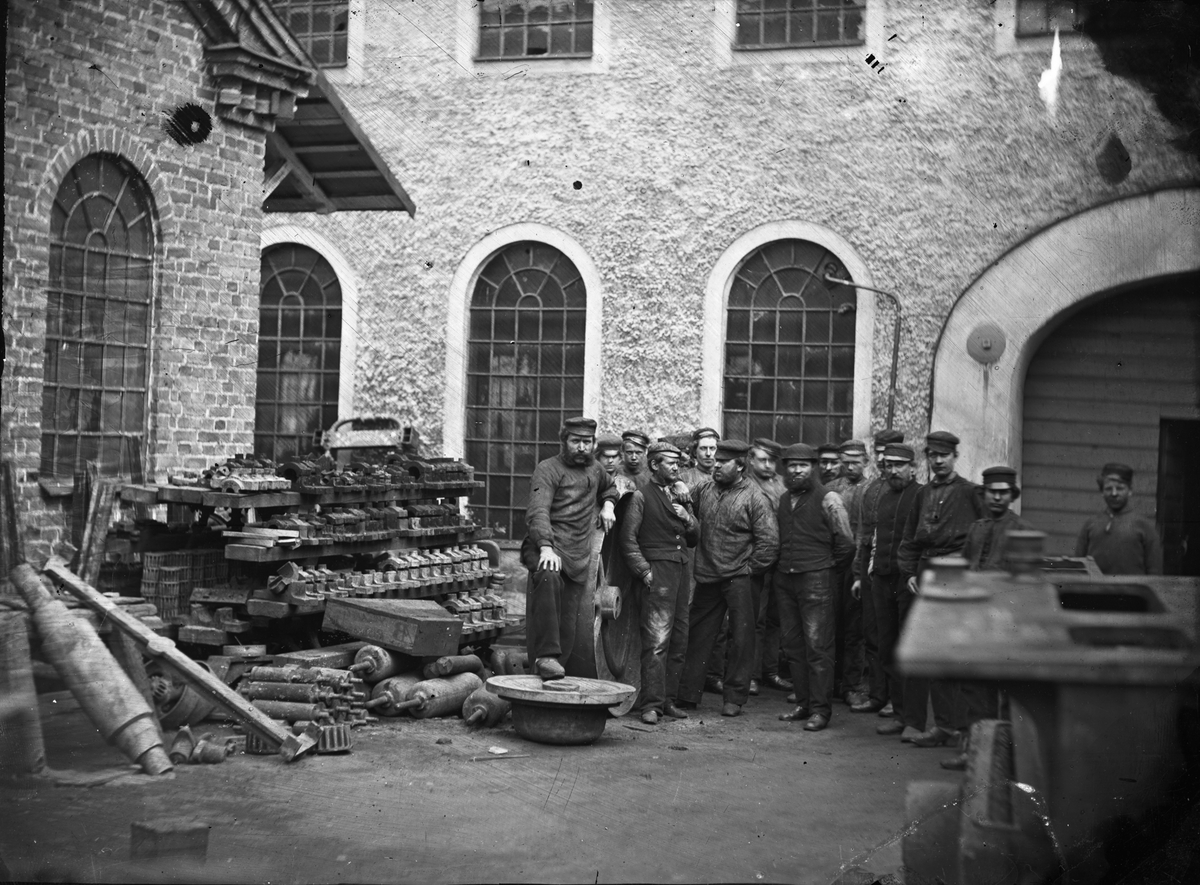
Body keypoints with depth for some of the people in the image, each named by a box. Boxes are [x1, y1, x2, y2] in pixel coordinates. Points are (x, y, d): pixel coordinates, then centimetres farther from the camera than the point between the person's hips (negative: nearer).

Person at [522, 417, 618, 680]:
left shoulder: (594, 468, 20)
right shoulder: (548, 469, -2)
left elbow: (609, 486, 45)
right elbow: (538, 511, -16)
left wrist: (607, 505, 22)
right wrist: (546, 548, -31)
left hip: (579, 558, 7)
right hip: (549, 547, -7)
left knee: (567, 627, 2)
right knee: (549, 577, -40)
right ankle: (546, 656, -42)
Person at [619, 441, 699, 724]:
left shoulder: (680, 497, 21)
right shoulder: (642, 496, 0)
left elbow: (694, 540, 22)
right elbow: (628, 539, -5)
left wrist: (688, 519, 2)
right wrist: (645, 571, -11)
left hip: (681, 571, 7)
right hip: (658, 572, -7)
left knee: (679, 640, 7)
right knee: (657, 641, -12)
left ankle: (668, 700, 14)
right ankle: (652, 705, -12)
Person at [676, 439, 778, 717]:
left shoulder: (754, 498, -9)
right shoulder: (704, 490, 6)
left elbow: (769, 541, -10)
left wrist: (749, 569, -9)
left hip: (738, 579, -5)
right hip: (707, 577, 5)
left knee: (741, 639, 2)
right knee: (697, 635, 9)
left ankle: (734, 697, 11)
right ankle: (688, 695, 17)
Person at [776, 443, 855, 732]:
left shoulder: (827, 499, -6)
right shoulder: (784, 500, 14)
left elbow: (846, 543, -5)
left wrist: (829, 566, 3)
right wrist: (780, 567, 16)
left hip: (815, 579, -7)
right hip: (785, 579, 7)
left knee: (817, 646, -7)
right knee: (793, 645, 9)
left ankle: (820, 709, -4)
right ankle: (803, 703, 16)